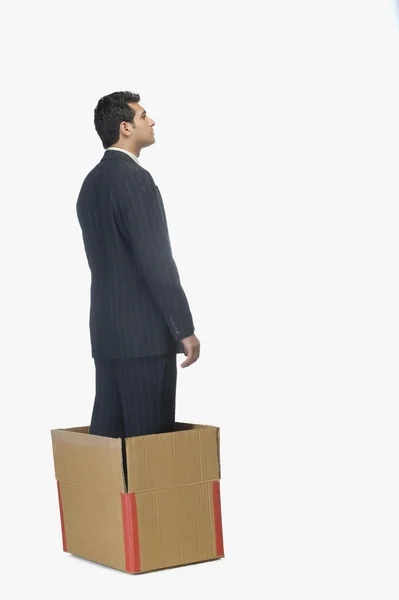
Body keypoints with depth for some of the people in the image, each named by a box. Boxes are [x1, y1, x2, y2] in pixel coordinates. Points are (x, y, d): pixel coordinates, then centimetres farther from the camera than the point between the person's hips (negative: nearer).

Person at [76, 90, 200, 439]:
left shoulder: (92, 181, 14)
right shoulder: (134, 178, -14)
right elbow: (156, 260, -19)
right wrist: (184, 328, -14)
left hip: (106, 329, 9)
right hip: (143, 332, -9)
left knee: (110, 433, 10)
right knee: (149, 437, -3)